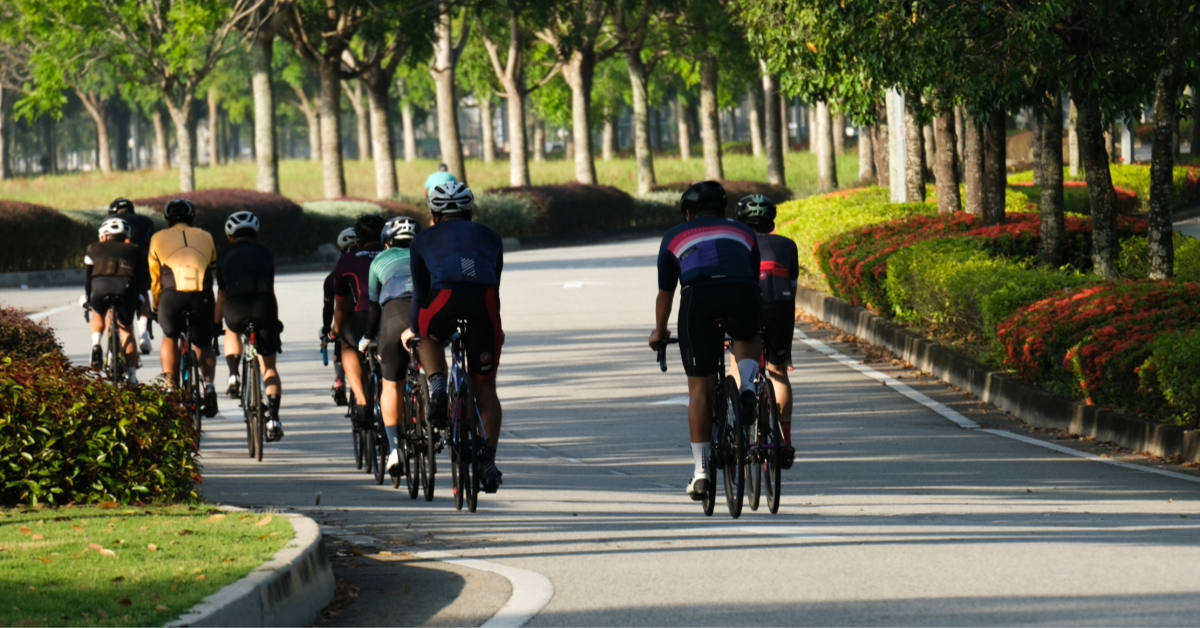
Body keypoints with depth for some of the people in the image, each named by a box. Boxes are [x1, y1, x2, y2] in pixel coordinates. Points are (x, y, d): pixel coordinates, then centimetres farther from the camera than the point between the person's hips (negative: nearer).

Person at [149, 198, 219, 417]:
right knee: (203, 345, 24)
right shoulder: (205, 237, 24)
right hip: (202, 297, 1)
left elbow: (155, 278, 21)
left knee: (170, 339, 27)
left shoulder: (158, 239, 21)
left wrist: (156, 306, 35)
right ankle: (208, 384, 1)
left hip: (172, 295, -1)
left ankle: (171, 388, 14)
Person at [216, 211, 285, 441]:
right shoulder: (264, 253, 22)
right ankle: (273, 417, -3)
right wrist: (276, 320, 40)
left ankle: (233, 374, 14)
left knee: (232, 332, 37)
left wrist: (216, 324, 37)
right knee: (269, 367, 12)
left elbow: (221, 294, 25)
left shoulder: (225, 256, 21)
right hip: (263, 304, 0)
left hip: (235, 306, 0)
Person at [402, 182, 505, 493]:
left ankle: (437, 386, 8)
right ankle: (488, 462, 6)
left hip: (445, 298, -1)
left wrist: (413, 330, 44)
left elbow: (420, 290, 30)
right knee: (485, 387, 11)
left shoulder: (425, 239, 29)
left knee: (429, 338, 35)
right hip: (484, 302, 1)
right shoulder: (489, 237, 33)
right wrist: (495, 327, 52)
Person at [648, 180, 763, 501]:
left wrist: (659, 332, 48)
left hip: (699, 298, -1)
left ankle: (701, 470, 6)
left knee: (699, 388, 9)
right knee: (749, 339, 36)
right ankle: (747, 386, 5)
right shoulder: (742, 231, 32)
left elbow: (665, 292, 32)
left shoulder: (676, 236, 28)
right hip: (742, 294, 1)